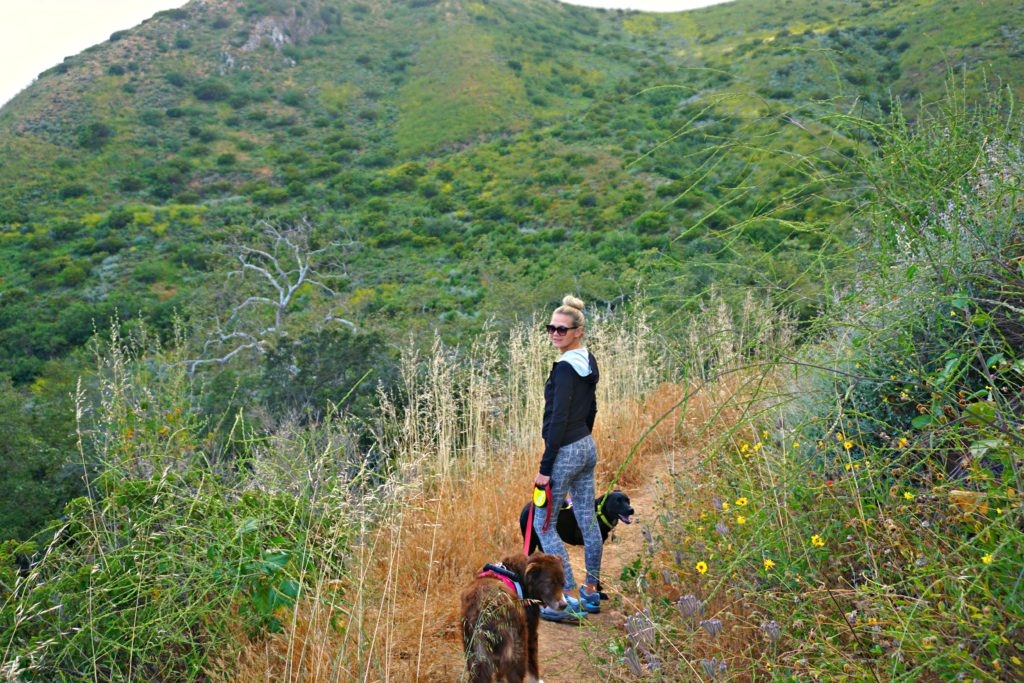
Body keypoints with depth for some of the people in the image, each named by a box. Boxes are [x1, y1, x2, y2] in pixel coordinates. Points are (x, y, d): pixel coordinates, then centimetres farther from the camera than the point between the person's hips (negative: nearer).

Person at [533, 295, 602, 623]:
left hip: (566, 452, -9)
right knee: (587, 520, 15)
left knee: (543, 524, 2)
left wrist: (545, 467, -19)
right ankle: (591, 592, 27)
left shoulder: (565, 367, -20)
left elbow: (558, 420, -22)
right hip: (588, 448, 9)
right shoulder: (589, 361, 8)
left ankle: (570, 601, 3)